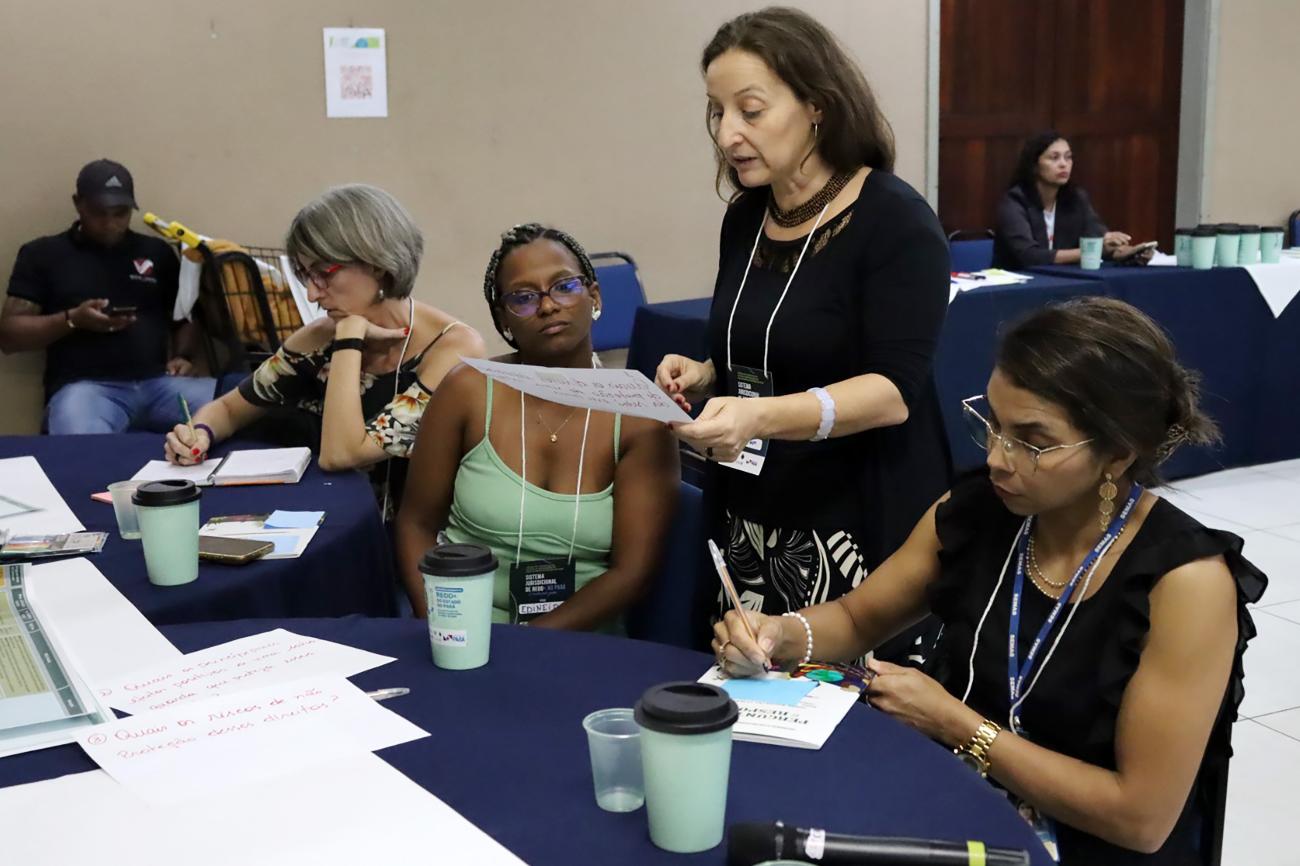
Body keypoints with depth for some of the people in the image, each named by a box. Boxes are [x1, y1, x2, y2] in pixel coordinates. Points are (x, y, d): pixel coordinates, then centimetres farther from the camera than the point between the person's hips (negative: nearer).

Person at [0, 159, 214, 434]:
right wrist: (72, 319, -9)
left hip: (158, 383, 4)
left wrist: (183, 356, 3)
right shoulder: (42, 254, 12)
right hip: (85, 386, -4)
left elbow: (186, 317, 25)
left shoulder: (157, 252, 20)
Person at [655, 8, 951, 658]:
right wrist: (704, 377, -1)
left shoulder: (896, 221, -12)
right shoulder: (744, 219, 7)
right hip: (750, 519, 6)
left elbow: (895, 392, -20)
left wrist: (762, 417, -34)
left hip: (861, 523, -6)